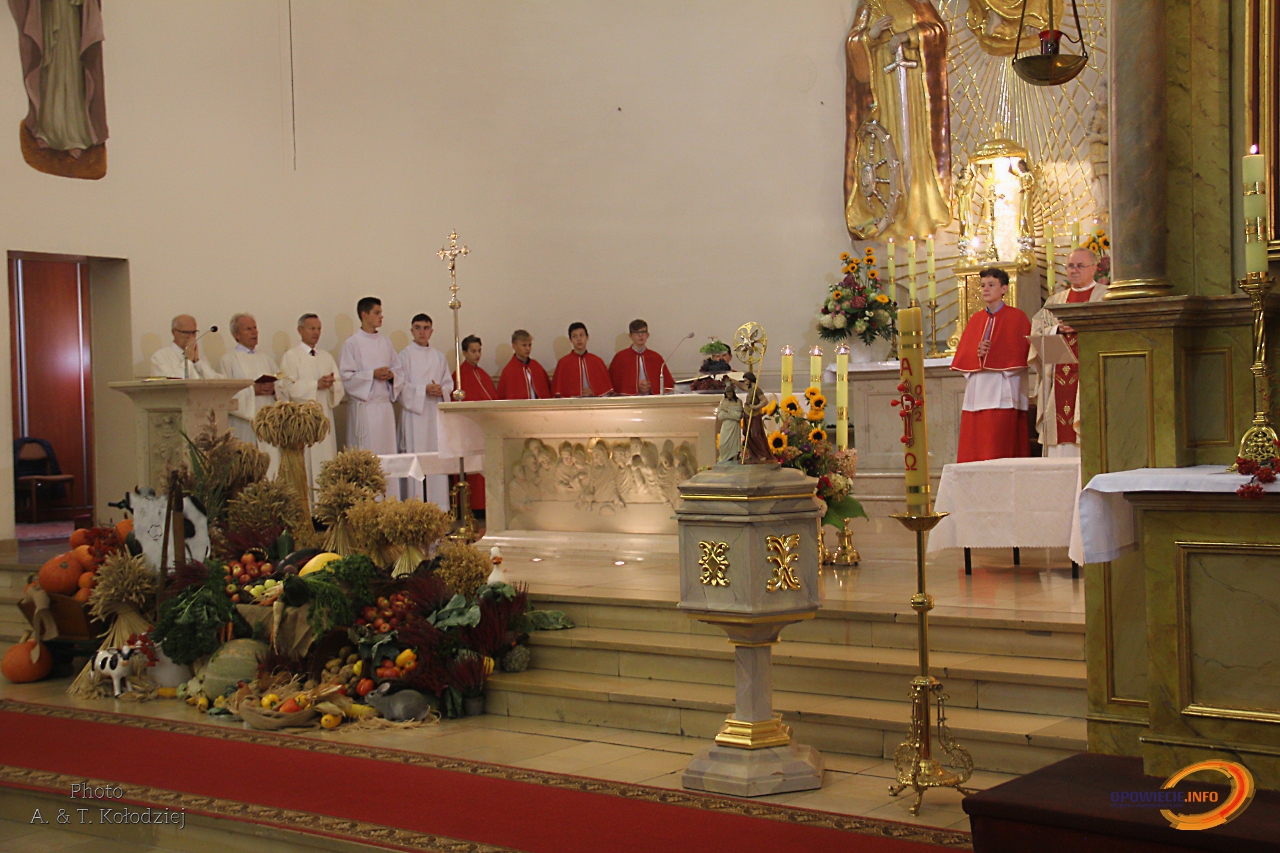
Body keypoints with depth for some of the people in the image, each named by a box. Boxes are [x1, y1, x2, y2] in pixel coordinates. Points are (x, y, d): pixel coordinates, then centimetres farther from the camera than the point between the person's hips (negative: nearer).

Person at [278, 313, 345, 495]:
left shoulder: (327, 357, 18)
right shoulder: (290, 357, 3)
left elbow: (339, 386, 13)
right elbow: (288, 387, -8)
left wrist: (331, 384, -10)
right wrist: (316, 385, -14)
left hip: (324, 416, 5)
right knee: (305, 459, -10)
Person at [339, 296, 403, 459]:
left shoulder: (385, 342, 13)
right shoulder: (352, 343, -4)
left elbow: (399, 369, 16)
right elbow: (346, 376, -9)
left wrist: (392, 374, -5)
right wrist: (372, 374, -17)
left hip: (385, 405, 6)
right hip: (364, 407, -6)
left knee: (387, 450, 5)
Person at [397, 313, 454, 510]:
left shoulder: (439, 356, 16)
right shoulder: (405, 355, 2)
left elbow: (449, 382, 16)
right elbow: (401, 386, -5)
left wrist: (441, 390, -6)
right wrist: (424, 390, -16)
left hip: (436, 413, 4)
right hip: (414, 413, -4)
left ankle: (439, 506, 3)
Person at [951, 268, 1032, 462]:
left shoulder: (1016, 318, 1)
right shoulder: (975, 320, 16)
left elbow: (1020, 353, -6)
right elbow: (961, 356, 11)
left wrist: (991, 354, -13)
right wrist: (977, 354, -9)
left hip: (1002, 392, -5)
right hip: (977, 393, 5)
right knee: (974, 449, 2)